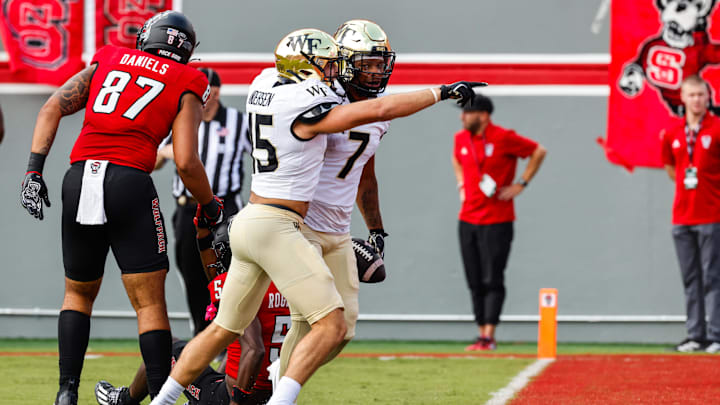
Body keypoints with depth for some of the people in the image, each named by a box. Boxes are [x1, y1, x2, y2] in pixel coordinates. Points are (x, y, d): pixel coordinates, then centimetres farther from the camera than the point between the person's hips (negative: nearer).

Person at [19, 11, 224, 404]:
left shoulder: (105, 63, 20)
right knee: (150, 305, 3)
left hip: (79, 180, 4)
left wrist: (34, 171, 6)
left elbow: (52, 109, 9)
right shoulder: (186, 86, 9)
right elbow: (186, 163, 0)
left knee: (78, 293, 21)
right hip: (129, 182, -3)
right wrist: (210, 206, 16)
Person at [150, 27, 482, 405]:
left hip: (249, 220, 9)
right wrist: (441, 92, -7)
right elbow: (382, 109, -17)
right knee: (331, 327, -9)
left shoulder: (264, 84, 8)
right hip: (275, 228, -9)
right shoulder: (306, 106, -15)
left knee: (224, 329, 20)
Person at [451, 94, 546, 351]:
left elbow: (539, 151, -4)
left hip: (497, 221, -6)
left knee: (492, 281, -8)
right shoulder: (461, 139, 7)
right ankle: (481, 334, 13)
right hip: (468, 220, 6)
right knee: (475, 282, 7)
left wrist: (521, 184, -7)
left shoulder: (504, 138, -12)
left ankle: (489, 337, -8)